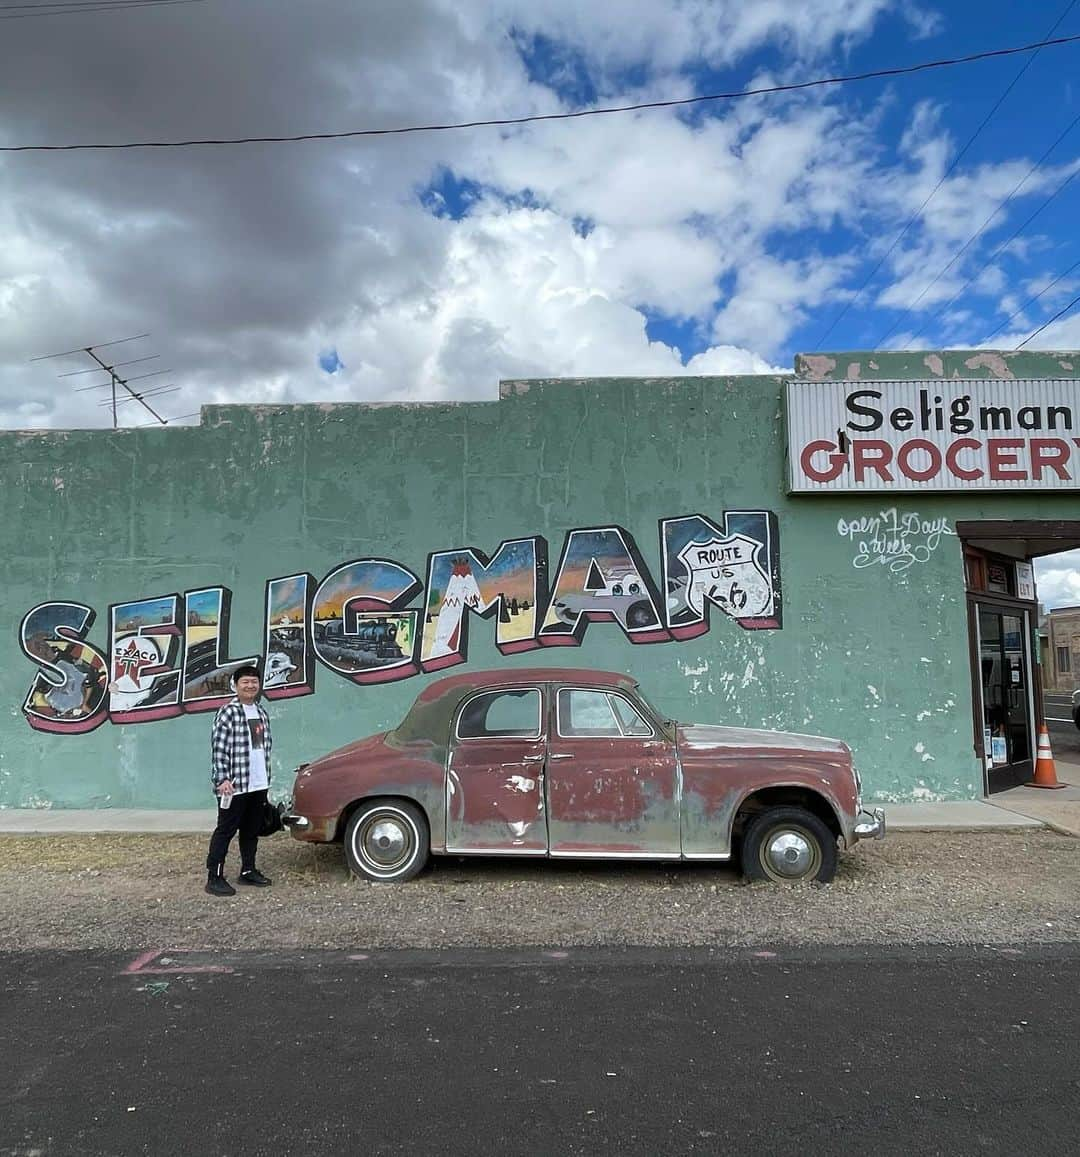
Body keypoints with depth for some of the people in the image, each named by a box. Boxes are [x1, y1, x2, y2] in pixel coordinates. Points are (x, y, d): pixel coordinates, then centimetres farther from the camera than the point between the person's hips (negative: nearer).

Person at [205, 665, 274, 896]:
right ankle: (214, 877, 6)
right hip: (234, 786, -7)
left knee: (252, 830, 15)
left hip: (258, 785, 7)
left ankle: (248, 870, 27)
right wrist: (222, 779, -20)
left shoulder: (261, 714, 11)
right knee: (226, 830, 0)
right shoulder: (228, 713, -11)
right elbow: (218, 749, -15)